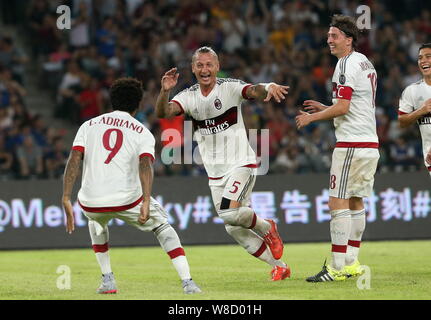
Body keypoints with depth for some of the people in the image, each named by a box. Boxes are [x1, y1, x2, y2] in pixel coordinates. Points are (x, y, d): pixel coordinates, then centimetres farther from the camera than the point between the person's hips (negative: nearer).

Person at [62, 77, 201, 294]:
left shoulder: (89, 126, 15)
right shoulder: (143, 133, 9)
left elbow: (74, 159, -1)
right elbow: (145, 165, -12)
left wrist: (66, 199, -6)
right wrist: (146, 201, -23)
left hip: (90, 202, 2)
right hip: (127, 200, -2)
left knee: (96, 219, 39)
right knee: (163, 226, 23)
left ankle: (107, 280, 31)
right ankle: (187, 283, 9)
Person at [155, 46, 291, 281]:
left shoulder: (230, 88, -10)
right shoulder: (188, 96, 1)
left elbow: (255, 91, -28)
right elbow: (163, 113, -14)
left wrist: (270, 87, -52)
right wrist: (165, 91, -35)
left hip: (241, 164, -6)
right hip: (215, 173, 6)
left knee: (230, 213, -26)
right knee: (234, 229, 5)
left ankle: (266, 229, 5)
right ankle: (278, 266, 19)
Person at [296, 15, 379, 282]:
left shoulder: (347, 64, -12)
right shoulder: (366, 63, 18)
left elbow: (342, 107, -18)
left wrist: (312, 117, -6)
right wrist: (324, 109, 22)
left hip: (352, 144, -10)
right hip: (370, 143, 10)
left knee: (338, 203, -9)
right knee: (356, 202, 12)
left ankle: (338, 267, -11)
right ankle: (352, 263, 14)